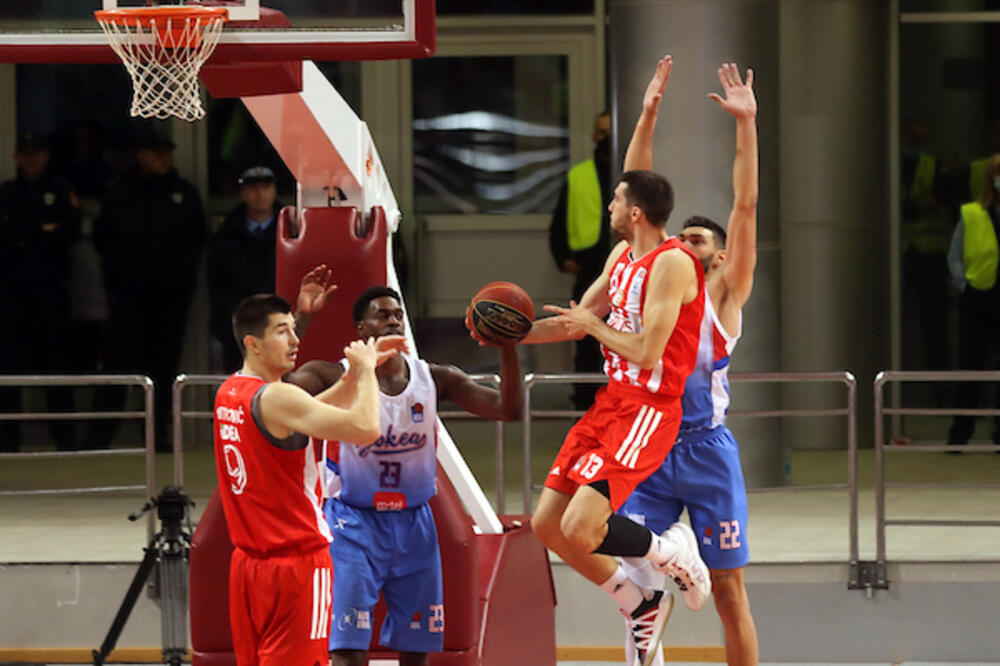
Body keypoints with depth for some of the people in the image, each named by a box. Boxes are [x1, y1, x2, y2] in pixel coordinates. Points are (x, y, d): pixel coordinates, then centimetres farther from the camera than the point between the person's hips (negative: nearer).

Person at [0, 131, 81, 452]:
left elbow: (71, 230, -3)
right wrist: (42, 231, -9)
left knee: (57, 358, -4)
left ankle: (64, 435, -3)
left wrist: (26, 236, -8)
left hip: (52, 287, -1)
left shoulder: (61, 191, 9)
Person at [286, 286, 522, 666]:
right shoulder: (339, 378, -10)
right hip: (355, 523, -4)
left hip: (413, 524, 4)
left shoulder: (433, 380, 0)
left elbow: (507, 409, -6)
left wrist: (507, 347, -21)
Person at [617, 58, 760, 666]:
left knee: (728, 588, 1)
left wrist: (746, 123, -9)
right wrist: (648, 117, 5)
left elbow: (746, 205, -3)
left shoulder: (725, 294, 5)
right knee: (637, 581, -2)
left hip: (706, 447, -3)